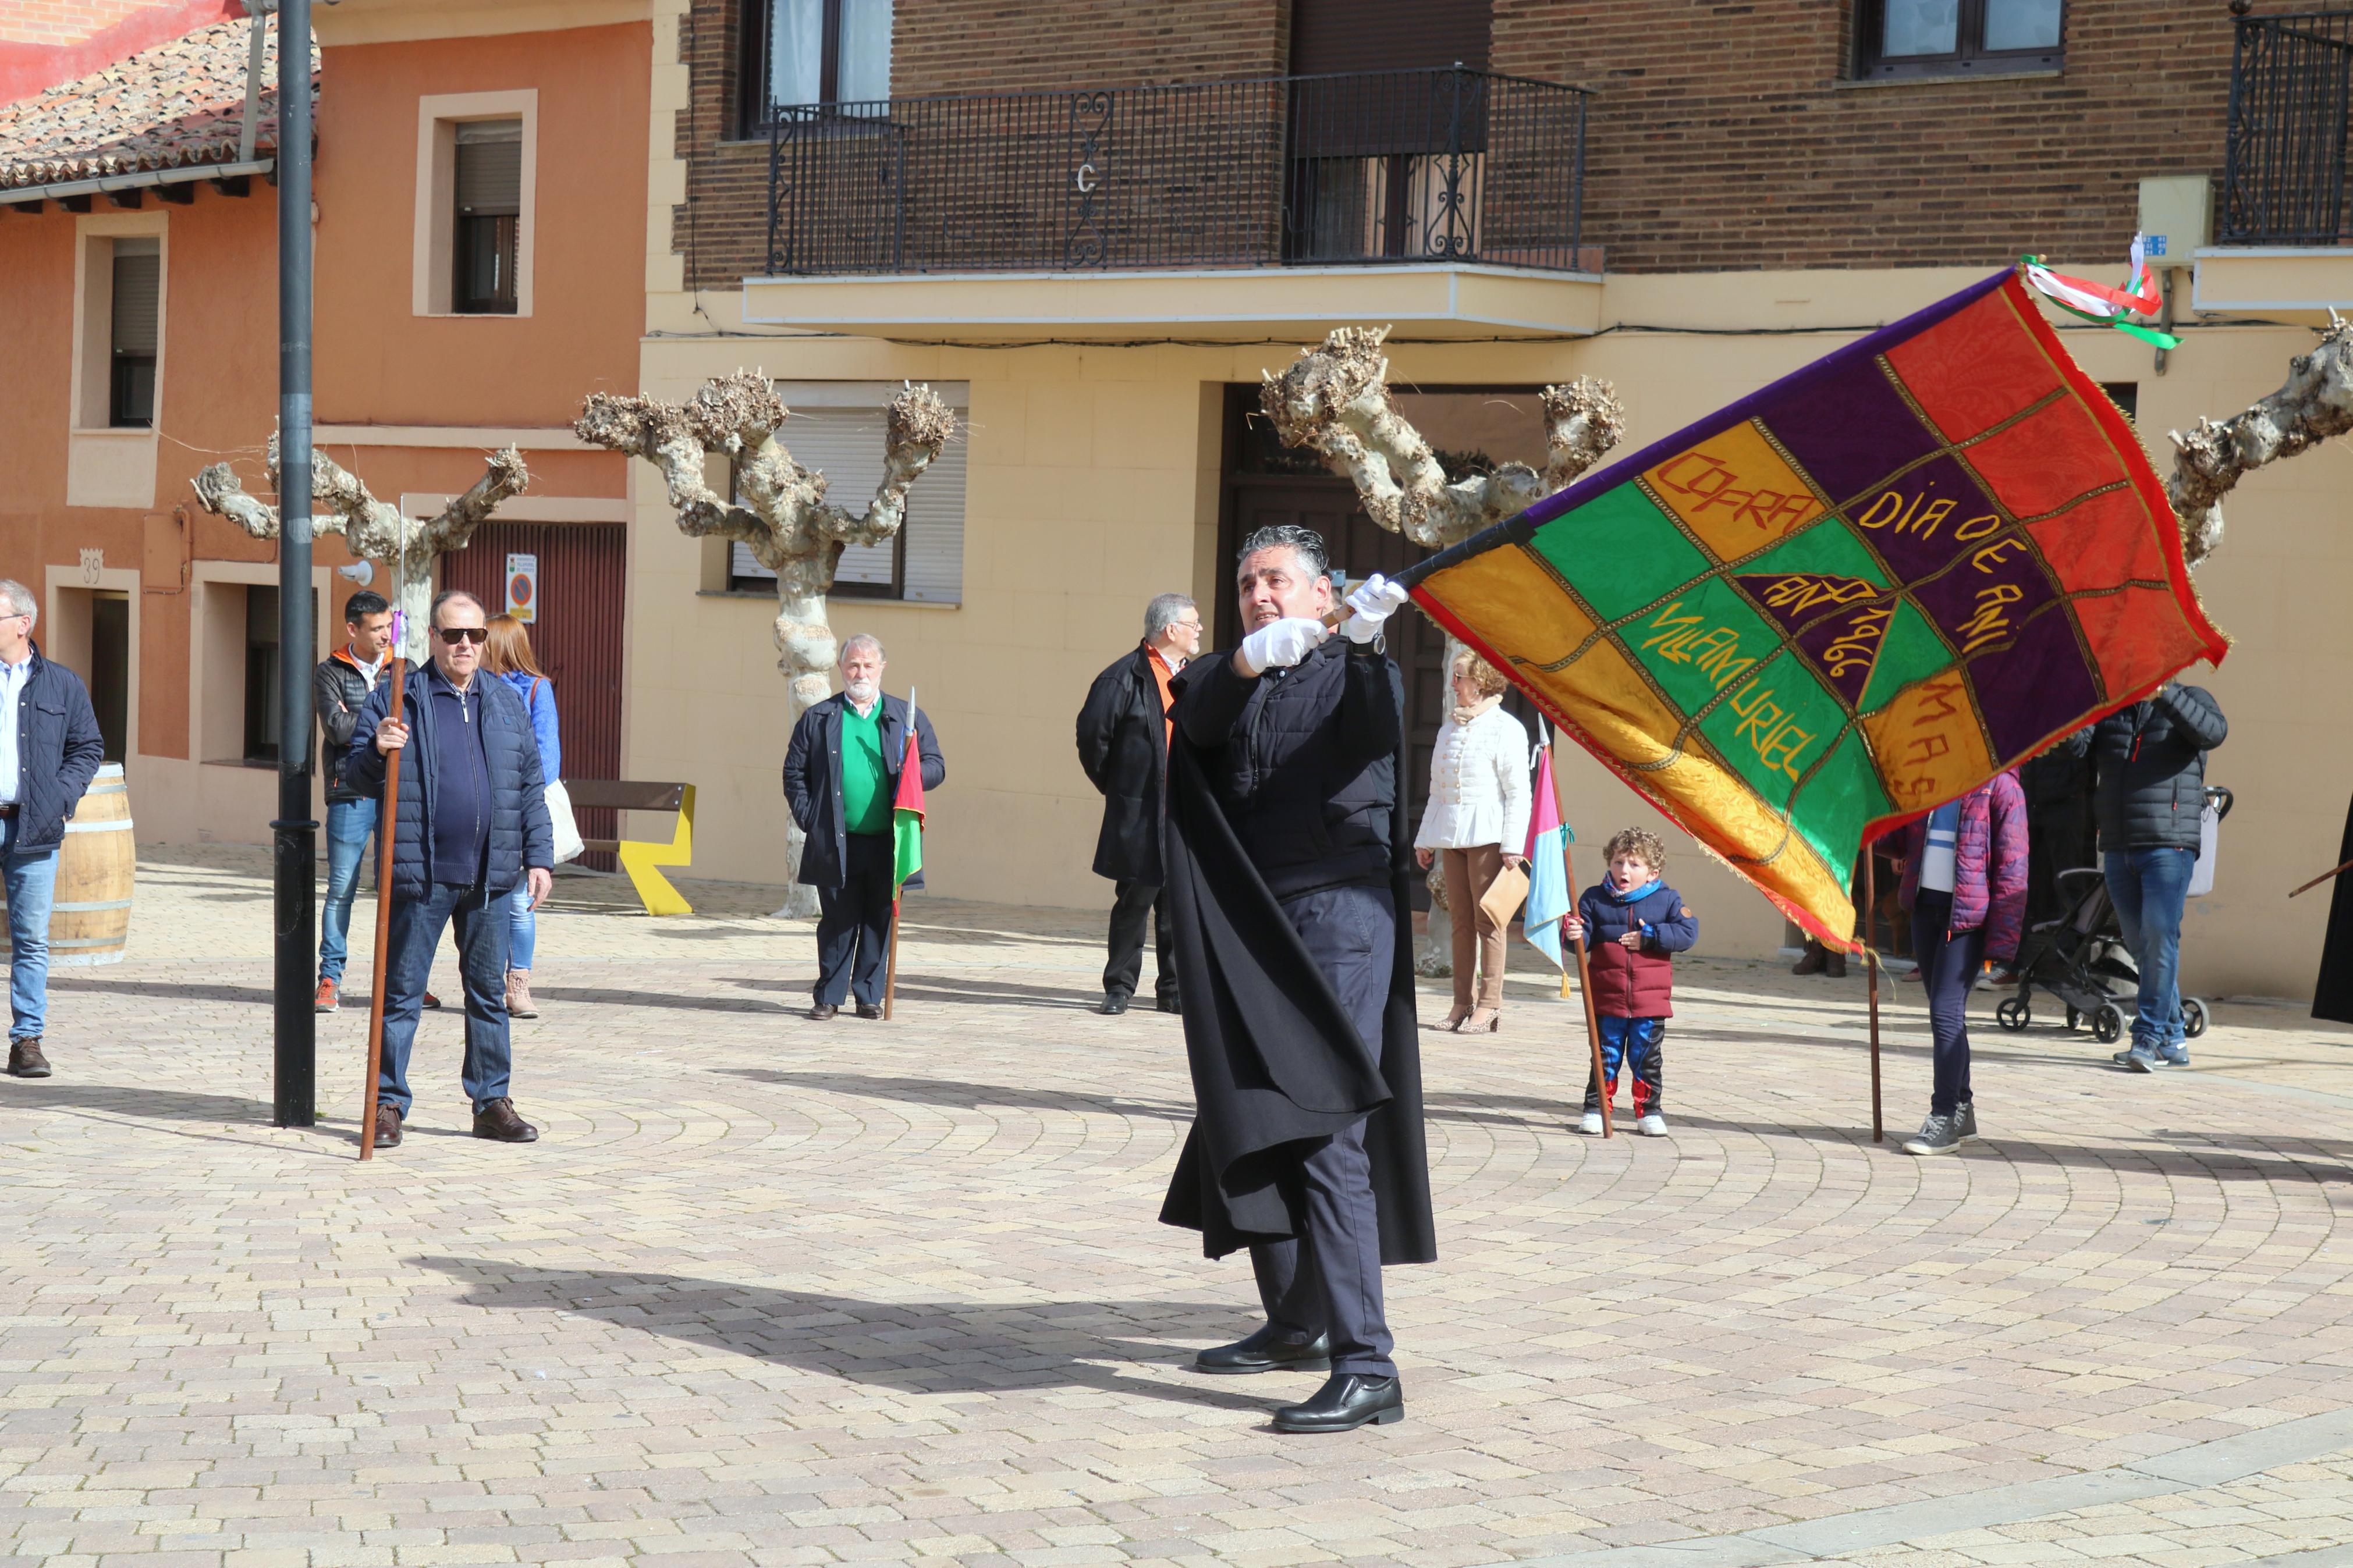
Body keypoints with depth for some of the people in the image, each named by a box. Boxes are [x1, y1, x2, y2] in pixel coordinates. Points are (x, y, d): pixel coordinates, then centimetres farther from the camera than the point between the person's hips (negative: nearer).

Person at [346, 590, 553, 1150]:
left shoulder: (508, 703, 13)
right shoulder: (395, 698, 1)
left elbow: (531, 788, 15)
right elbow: (356, 773, 1)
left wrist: (538, 857, 8)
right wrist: (378, 750, -21)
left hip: (490, 874, 4)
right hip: (420, 873, -3)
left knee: (489, 992, 10)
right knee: (402, 992, 1)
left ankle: (492, 1102, 17)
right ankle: (387, 1103, 7)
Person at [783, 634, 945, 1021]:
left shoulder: (908, 718, 11)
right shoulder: (818, 719, 9)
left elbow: (936, 767, 11)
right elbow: (794, 774, 9)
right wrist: (809, 820, -3)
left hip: (887, 845, 1)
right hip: (836, 846, -1)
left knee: (878, 923, 6)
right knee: (838, 923, 2)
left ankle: (869, 995, 16)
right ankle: (829, 996, 11)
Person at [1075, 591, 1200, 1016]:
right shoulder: (1126, 678, -9)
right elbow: (1092, 734, -9)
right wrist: (1115, 786, -2)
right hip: (1139, 816, -6)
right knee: (1134, 901, -1)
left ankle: (1173, 990, 16)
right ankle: (1119, 987, 9)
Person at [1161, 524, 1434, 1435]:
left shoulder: (1352, 673, 2)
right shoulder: (1228, 682, 14)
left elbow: (1377, 733, -21)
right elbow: (1197, 718, -10)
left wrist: (1364, 643, -40)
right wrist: (1249, 662, -30)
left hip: (1338, 921, -6)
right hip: (1247, 932, 6)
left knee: (1326, 1134, -15)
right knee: (1247, 1130, 13)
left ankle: (1367, 1367, -18)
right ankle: (1296, 1324, 31)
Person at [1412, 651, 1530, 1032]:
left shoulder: (1505, 728, -4)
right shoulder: (1449, 727, 17)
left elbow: (1518, 792, -7)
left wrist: (1513, 846, -13)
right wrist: (1426, 839, 18)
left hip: (1487, 831, -7)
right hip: (1450, 831, 7)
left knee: (1487, 918, -6)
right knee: (1461, 918, 7)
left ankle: (1490, 1004, -4)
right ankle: (1462, 1001, 9)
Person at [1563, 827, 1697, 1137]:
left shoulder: (1667, 900, 1)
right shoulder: (1595, 899, 3)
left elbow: (1688, 932, -7)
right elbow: (1585, 939, -1)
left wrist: (1650, 937, -14)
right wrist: (1575, 934, -24)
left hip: (1651, 1000, 0)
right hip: (1607, 999, 0)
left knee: (1648, 1058, 7)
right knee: (1605, 1056, 5)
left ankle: (1649, 1111, 18)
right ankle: (1595, 1109, 13)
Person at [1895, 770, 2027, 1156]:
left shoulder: (2000, 785, -7)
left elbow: (2012, 868, -9)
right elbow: (1904, 841, 22)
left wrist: (2000, 941, -14)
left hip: (1970, 912, -7)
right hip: (1926, 903, 7)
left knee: (1946, 1011, -12)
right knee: (1943, 1011, 12)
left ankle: (1945, 1118, -5)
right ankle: (1962, 1109, 23)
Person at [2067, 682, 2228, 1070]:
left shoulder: (2190, 700, 3)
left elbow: (2213, 732, -18)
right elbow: (2078, 742, 0)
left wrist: (2163, 694, -29)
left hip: (2169, 847, -5)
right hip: (2118, 848, 5)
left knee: (2160, 936, -14)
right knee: (2141, 946, 8)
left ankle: (2149, 1037, -10)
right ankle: (2173, 1040, 17)